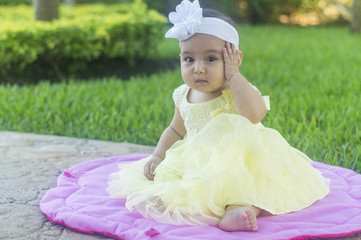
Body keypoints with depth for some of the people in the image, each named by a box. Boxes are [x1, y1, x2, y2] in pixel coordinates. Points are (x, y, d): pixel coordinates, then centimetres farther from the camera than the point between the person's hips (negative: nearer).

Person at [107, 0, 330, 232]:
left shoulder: (239, 92, -12)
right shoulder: (184, 96, 5)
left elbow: (254, 114, -36)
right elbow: (176, 130, 21)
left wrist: (233, 75, -28)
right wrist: (158, 155, 5)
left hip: (236, 161, -6)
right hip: (196, 161, 6)